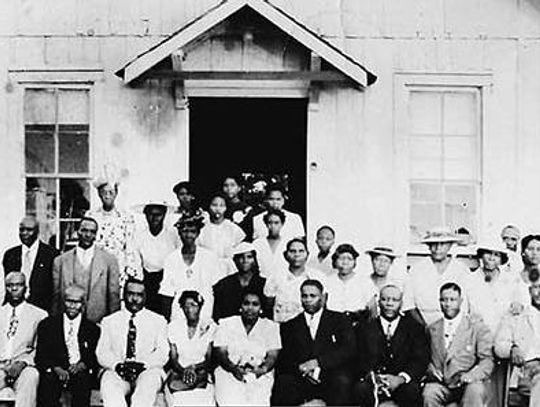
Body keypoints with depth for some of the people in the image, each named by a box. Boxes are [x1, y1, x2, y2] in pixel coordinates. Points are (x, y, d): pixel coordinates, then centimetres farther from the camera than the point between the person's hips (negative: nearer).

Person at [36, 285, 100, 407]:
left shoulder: (93, 329, 13)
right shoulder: (47, 324, 13)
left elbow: (96, 358, 7)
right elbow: (40, 356, 5)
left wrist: (81, 365, -16)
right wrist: (57, 369, -15)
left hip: (80, 371, 0)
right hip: (53, 371, 0)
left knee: (83, 379, -34)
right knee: (48, 380, -33)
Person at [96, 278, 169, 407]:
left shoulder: (158, 321, 16)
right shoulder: (109, 321, 19)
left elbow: (162, 353, 4)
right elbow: (102, 353, 8)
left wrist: (142, 365, -16)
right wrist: (117, 365, -15)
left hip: (147, 370, -1)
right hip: (116, 372, 1)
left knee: (149, 380, -36)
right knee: (108, 382, -33)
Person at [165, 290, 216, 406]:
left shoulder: (209, 326, 4)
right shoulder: (174, 326, 7)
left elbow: (209, 359, 4)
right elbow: (173, 358, 5)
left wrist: (194, 367, -14)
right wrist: (183, 371, -15)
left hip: (201, 372, 0)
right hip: (178, 372, 1)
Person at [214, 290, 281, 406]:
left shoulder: (270, 327, 12)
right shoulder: (226, 324, 11)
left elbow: (273, 355, 3)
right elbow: (220, 353, 2)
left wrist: (263, 368, -20)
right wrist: (233, 368, -18)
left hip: (259, 376, 0)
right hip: (230, 373, 0)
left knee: (258, 402, -25)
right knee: (230, 402, -26)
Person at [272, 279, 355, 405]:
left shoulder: (339, 320, 17)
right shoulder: (289, 326, 21)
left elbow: (349, 350, 2)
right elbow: (284, 360, 11)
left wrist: (318, 362, -10)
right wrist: (300, 368, -11)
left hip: (333, 379, -1)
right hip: (300, 380, 1)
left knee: (342, 382, -34)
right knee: (283, 382, -31)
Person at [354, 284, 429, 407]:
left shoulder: (414, 327, 13)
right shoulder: (364, 327, 15)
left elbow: (420, 360, 1)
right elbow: (359, 359, 4)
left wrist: (401, 378, -17)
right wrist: (371, 376, -17)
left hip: (402, 384, 0)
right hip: (372, 383, 0)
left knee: (412, 390, -33)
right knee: (361, 389, -32)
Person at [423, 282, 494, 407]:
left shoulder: (477, 326, 5)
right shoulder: (432, 329, 16)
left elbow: (487, 362, -1)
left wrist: (467, 377, -18)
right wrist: (431, 371, -6)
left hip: (468, 384, -2)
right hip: (440, 384, 2)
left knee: (475, 391, -35)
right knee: (429, 393, -31)